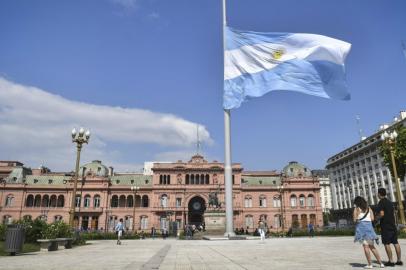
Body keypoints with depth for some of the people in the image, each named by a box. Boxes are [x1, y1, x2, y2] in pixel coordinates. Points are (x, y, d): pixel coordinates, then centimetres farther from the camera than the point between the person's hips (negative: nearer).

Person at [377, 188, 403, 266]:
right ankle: (399, 260, 14)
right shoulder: (389, 202, 14)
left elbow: (382, 214, -22)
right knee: (395, 243, 10)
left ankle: (391, 261, -2)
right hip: (392, 225, 8)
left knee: (386, 244, -2)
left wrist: (378, 217, -2)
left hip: (385, 226, -8)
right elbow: (393, 213, 19)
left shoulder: (381, 202, -12)